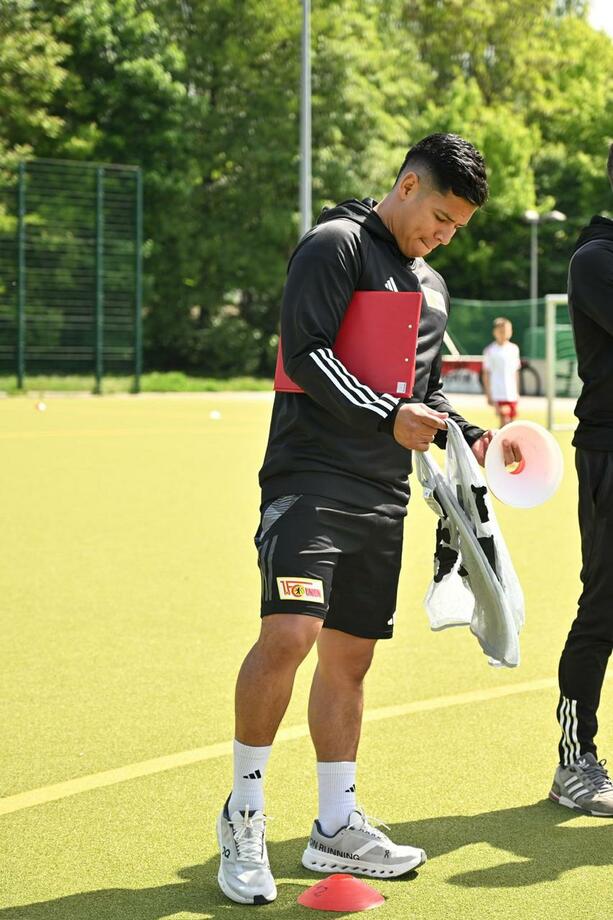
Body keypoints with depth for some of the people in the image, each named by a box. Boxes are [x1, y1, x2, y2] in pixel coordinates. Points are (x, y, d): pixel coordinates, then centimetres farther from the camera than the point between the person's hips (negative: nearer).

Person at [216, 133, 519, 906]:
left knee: (350, 655, 10)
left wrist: (464, 436, 10)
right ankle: (243, 816, -4)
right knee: (289, 633, -20)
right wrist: (388, 415, -20)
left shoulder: (431, 285, 22)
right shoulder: (335, 245, -4)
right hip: (310, 480, -8)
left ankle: (336, 828, 20)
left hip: (382, 496, 8)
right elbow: (306, 354, -14)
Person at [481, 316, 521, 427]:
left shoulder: (514, 349, 12)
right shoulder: (490, 351, -3)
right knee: (504, 420, -14)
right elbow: (486, 374, -2)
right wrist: (489, 395, -6)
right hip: (498, 393, -5)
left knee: (511, 421, 7)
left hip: (512, 393, 5)